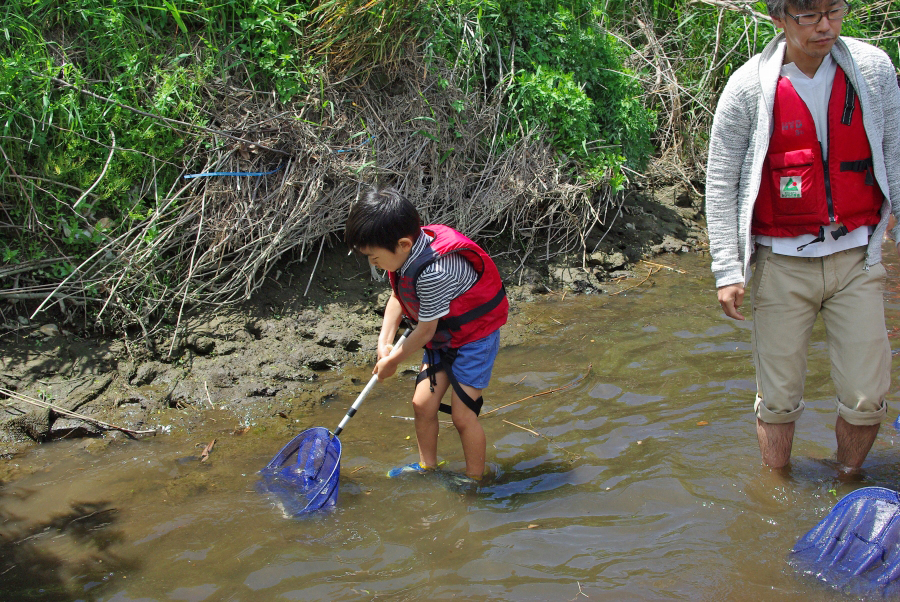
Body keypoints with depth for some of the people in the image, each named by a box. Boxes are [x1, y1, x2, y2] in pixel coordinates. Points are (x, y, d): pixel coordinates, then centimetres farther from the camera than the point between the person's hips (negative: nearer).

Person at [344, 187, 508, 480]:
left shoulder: (433, 271, -36)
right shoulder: (404, 253, -9)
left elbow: (426, 329, -25)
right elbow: (397, 298, 9)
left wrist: (393, 361, -10)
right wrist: (384, 343, -1)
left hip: (474, 337, -8)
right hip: (443, 337, 8)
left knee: (462, 414, -6)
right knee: (423, 403, 5)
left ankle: (475, 480, 11)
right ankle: (427, 466, 25)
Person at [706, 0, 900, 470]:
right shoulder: (749, 87, -8)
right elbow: (721, 185, -3)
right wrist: (727, 269, -7)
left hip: (856, 256, 2)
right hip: (781, 265, -2)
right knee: (779, 398, 7)